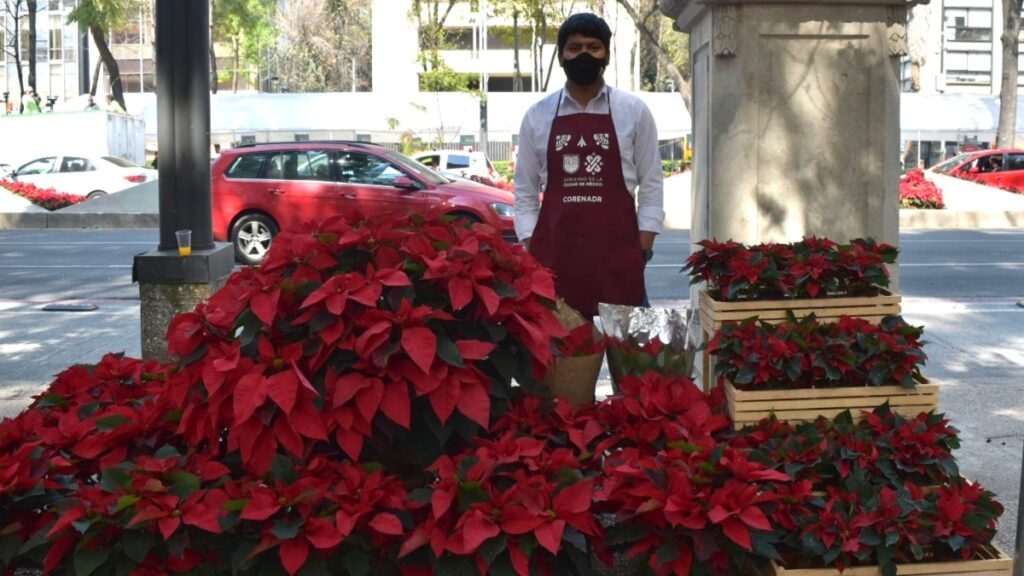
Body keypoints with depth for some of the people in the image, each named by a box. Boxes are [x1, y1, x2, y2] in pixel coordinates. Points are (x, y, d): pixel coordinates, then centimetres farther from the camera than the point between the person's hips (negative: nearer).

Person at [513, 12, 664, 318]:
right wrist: (529, 254, 2)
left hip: (617, 253, -1)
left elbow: (651, 184, 5)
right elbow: (525, 191, 10)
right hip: (554, 252, 1)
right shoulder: (537, 116, 7)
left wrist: (644, 250, -2)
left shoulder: (634, 111, 4)